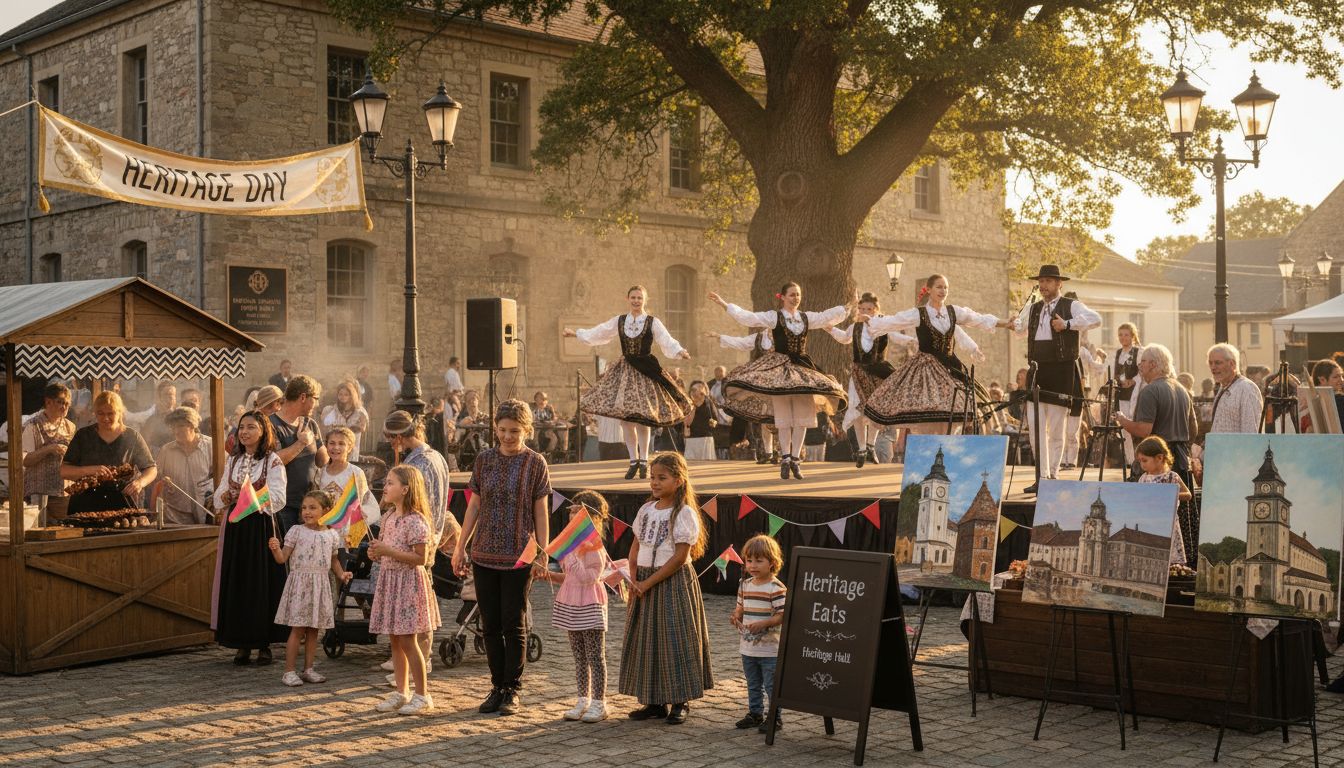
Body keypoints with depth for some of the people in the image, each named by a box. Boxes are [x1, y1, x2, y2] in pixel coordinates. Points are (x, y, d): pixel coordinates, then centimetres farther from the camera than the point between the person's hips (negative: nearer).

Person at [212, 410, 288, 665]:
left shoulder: (273, 462, -3)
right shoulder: (233, 461, 13)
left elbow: (277, 498, -11)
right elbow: (221, 492, 13)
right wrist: (225, 498, -9)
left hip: (260, 527, -5)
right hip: (235, 527, 5)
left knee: (261, 582, -2)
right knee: (236, 582, 3)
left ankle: (264, 644, 6)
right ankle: (242, 644, 11)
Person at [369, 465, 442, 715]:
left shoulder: (416, 521, -17)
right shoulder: (389, 517, 10)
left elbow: (420, 558, -20)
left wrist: (388, 551, -23)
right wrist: (376, 552, 1)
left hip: (408, 583, -8)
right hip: (389, 581, 8)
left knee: (407, 641, -5)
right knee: (395, 641, 12)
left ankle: (422, 695, 4)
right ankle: (401, 692, 20)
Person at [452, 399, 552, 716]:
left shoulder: (535, 463, -3)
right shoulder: (484, 459, 5)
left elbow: (541, 513, -1)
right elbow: (474, 506, 10)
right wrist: (460, 547, 8)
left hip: (518, 557, -3)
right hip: (484, 555, 3)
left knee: (513, 624, 1)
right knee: (490, 624, 7)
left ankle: (512, 690, 11)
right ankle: (497, 687, 18)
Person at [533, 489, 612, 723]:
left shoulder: (595, 545, -14)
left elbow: (590, 576, -21)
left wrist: (572, 559, -26)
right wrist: (546, 574, 4)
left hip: (590, 605, -8)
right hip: (570, 605, 8)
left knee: (595, 656, 0)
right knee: (579, 657, 13)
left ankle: (599, 704, 7)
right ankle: (583, 701, 21)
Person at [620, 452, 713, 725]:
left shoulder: (684, 514, -11)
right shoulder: (646, 510, 8)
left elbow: (679, 557, -16)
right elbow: (636, 547, 10)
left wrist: (648, 583, -16)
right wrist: (634, 580, -4)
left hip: (673, 582, -6)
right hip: (644, 584, 7)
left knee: (675, 640, -2)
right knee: (645, 640, 8)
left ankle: (680, 702, 9)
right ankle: (654, 701, 18)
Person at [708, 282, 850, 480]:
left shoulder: (807, 318, 11)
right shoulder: (774, 317, -2)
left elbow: (828, 316, 19)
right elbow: (748, 317, -11)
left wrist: (848, 308, 22)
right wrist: (724, 305, -19)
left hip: (801, 367, 4)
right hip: (779, 368, -4)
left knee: (803, 417, 1)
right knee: (784, 417, -3)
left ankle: (794, 458, 8)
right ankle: (785, 458, 4)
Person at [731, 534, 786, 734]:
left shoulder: (776, 588, -15)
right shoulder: (745, 584, 7)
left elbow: (783, 615, -17)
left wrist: (764, 623, -28)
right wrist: (736, 616, -4)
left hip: (769, 648, -7)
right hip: (748, 646, 7)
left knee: (772, 685, 2)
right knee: (753, 685, 19)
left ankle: (775, 717, 11)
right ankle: (755, 713, 30)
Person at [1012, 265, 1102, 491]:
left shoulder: (1071, 306, -1)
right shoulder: (1032, 308, 17)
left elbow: (1096, 319, -16)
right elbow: (1020, 327, 34)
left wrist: (1068, 324, -21)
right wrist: (1013, 324, 11)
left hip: (1061, 372, -5)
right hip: (1037, 370, 5)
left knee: (1056, 429, 0)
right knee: (1035, 426, 0)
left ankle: (1053, 475, 10)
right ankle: (1041, 476, 5)